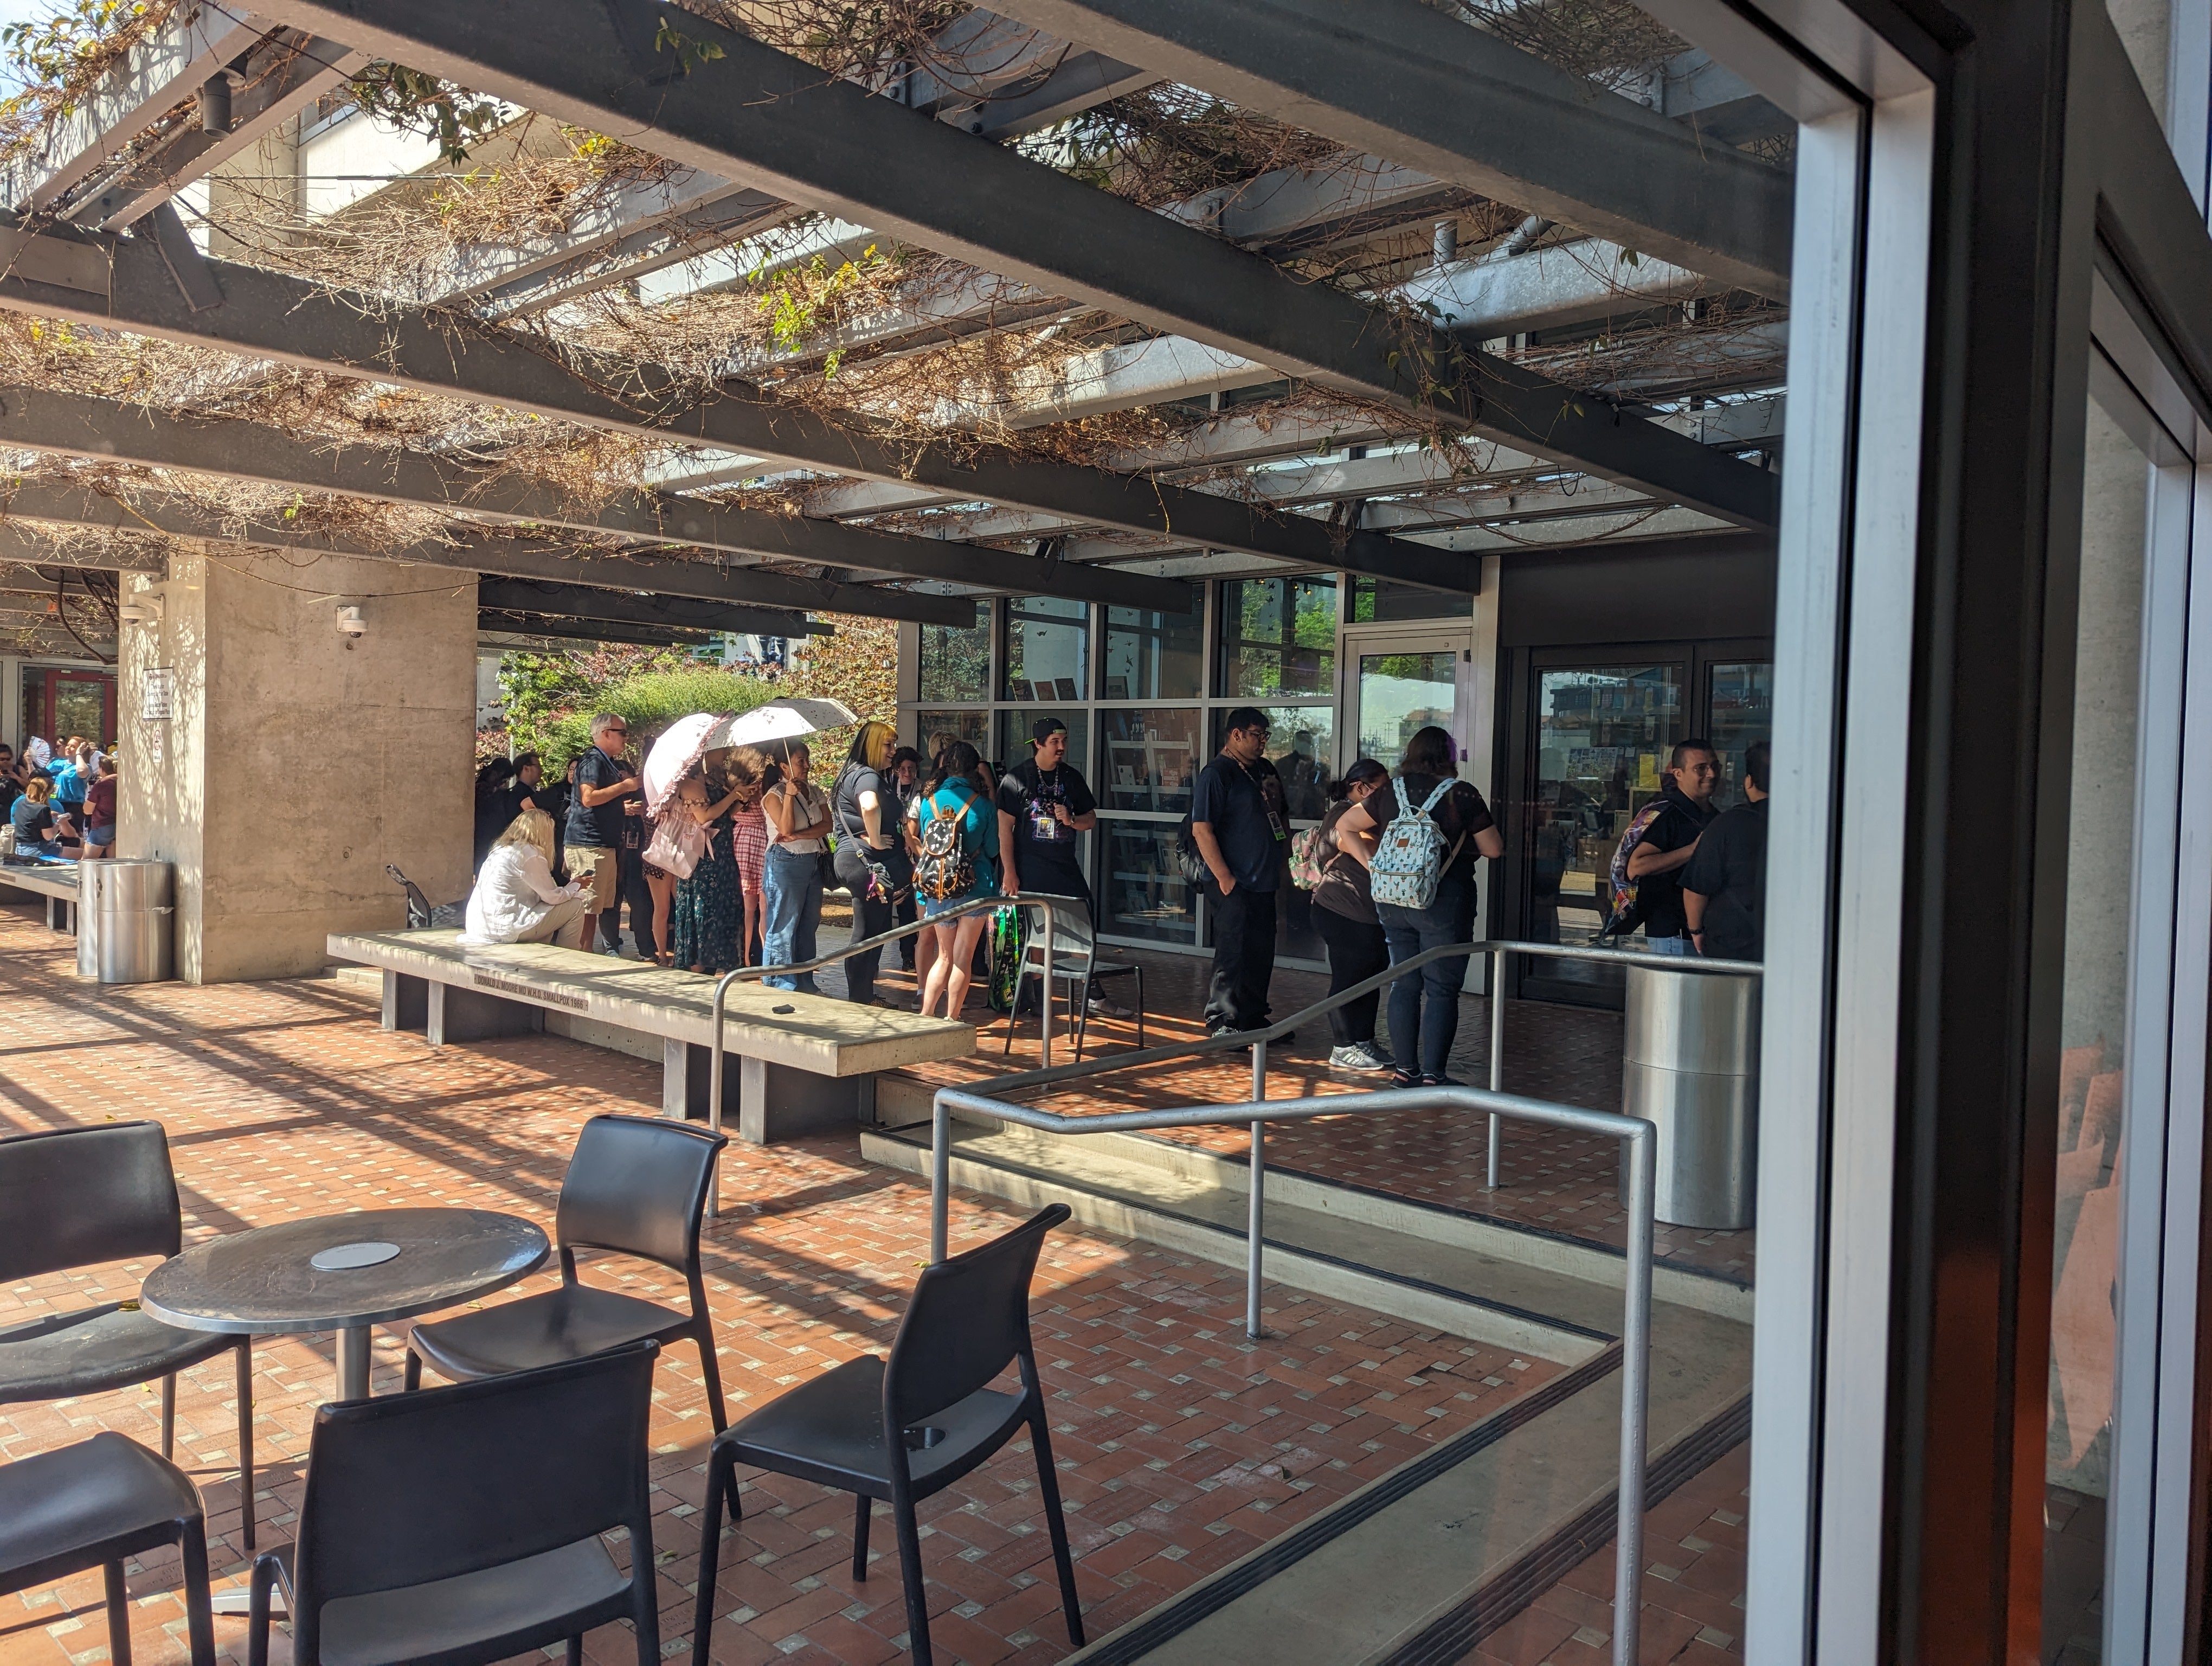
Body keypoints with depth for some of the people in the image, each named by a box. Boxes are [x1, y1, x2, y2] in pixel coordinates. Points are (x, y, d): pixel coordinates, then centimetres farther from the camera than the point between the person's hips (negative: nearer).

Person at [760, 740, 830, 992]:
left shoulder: (815, 792, 11)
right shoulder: (775, 794, -7)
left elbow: (827, 825, -2)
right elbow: (786, 828, -19)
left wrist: (798, 836, -16)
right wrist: (790, 794, -21)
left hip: (813, 863, 7)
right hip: (786, 864, -7)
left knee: (808, 925, 11)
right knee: (784, 926, -4)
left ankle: (804, 982, 19)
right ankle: (780, 985, 2)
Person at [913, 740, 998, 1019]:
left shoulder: (928, 800, 1)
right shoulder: (981, 803, -6)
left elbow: (926, 843, 12)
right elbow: (991, 847, 4)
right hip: (976, 885, -2)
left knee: (944, 956, 16)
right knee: (962, 958, 5)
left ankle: (925, 1015, 10)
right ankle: (951, 1020, 7)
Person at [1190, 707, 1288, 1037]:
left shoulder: (1265, 769, 14)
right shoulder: (1216, 774, -12)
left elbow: (1279, 818, 25)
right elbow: (1201, 830, -18)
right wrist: (1224, 877, -20)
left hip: (1265, 882, 9)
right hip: (1236, 884, -9)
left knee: (1262, 954, 14)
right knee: (1233, 955, -3)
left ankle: (1253, 1017, 26)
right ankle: (1222, 1023, 6)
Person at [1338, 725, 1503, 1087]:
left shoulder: (1391, 792, 5)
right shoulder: (1462, 794, -7)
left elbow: (1344, 826, 15)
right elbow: (1494, 850, 1)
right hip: (1444, 903, -5)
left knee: (1404, 985, 12)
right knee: (1442, 989, 2)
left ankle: (1404, 1069, 17)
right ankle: (1432, 1075, 2)